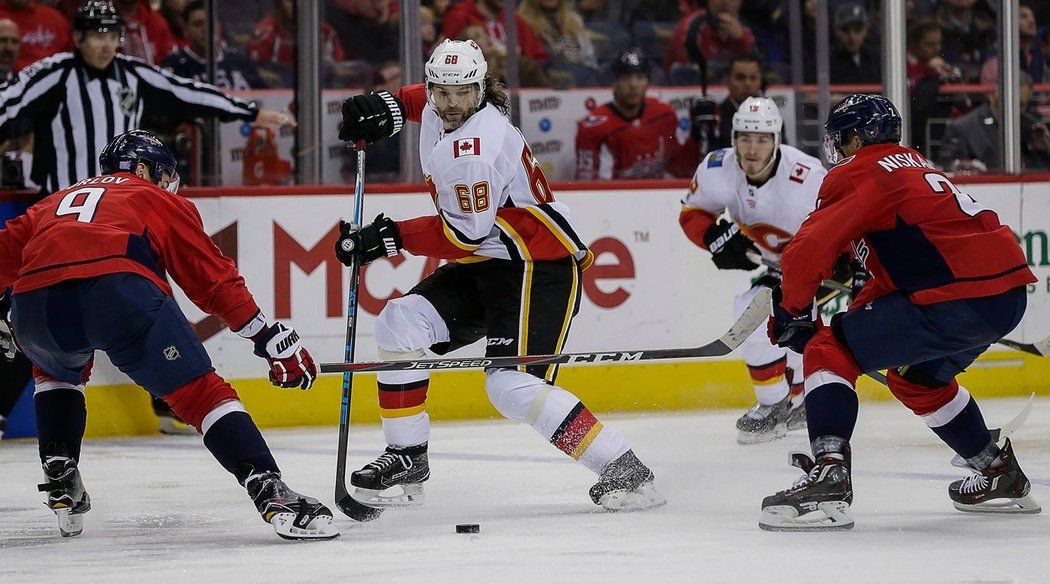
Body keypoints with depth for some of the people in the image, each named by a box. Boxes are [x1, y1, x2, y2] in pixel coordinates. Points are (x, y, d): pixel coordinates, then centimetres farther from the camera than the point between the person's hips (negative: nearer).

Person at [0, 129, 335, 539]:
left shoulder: (55, 202, 40)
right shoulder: (160, 201, 30)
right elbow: (215, 279, 23)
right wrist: (274, 340, 23)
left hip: (34, 304, 4)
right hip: (117, 288, -4)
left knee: (56, 368, 37)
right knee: (200, 392, -1)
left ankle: (59, 481, 25)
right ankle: (270, 493, -18)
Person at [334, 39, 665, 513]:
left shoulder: (475, 146, -24)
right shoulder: (438, 112, 4)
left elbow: (467, 234, -23)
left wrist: (392, 238, -17)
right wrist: (391, 105, 12)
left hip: (538, 268, -10)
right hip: (484, 265, 10)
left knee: (514, 386, -22)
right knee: (400, 325, -2)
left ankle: (625, 470, -20)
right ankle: (406, 459, 5)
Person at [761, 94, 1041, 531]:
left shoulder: (860, 175, -1)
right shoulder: (914, 166, 27)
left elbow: (809, 250, -9)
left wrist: (792, 313, 6)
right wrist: (856, 317, 26)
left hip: (957, 300, -9)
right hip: (1009, 295, 9)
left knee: (829, 352, -3)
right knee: (916, 375, 33)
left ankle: (829, 478, -18)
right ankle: (1000, 475, 38)